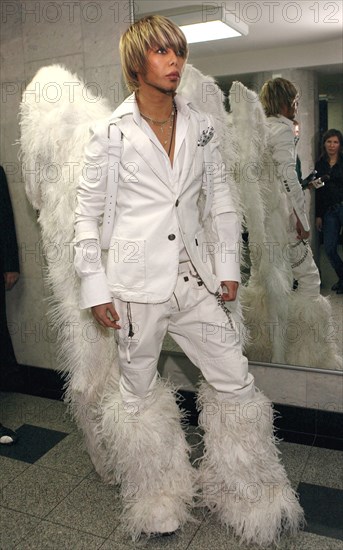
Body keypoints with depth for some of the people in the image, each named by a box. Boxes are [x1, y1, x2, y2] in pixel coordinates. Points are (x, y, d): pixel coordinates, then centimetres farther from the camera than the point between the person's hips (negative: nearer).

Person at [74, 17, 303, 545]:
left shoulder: (202, 125, 6)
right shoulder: (110, 133, -4)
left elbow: (220, 198, 11)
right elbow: (87, 213, -1)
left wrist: (227, 265, 6)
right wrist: (95, 287, -4)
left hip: (194, 276, 3)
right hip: (137, 281, -3)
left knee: (235, 381, 5)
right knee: (139, 389, 11)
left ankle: (249, 493, 30)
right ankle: (158, 498, 36)